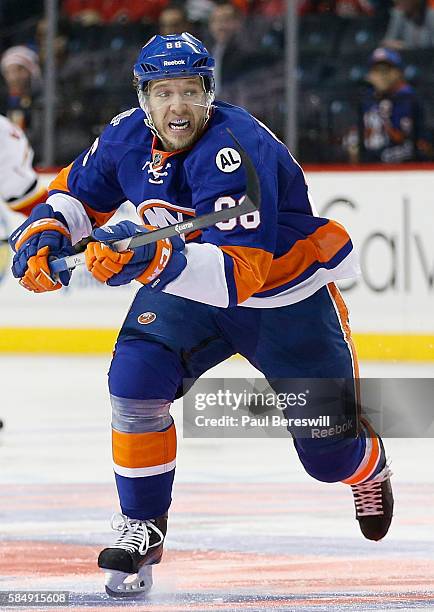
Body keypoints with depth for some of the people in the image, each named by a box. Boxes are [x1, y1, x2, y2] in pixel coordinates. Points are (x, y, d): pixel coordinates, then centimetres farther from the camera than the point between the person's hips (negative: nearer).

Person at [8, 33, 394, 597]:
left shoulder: (238, 151, -35)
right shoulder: (128, 137, -13)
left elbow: (240, 270, -43)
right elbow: (79, 192, 7)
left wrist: (156, 259, -57)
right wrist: (45, 232, -15)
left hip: (285, 294, -5)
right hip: (187, 283, 5)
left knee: (330, 453, 2)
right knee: (136, 376, -22)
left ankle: (370, 465, 43)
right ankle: (141, 527, -6)